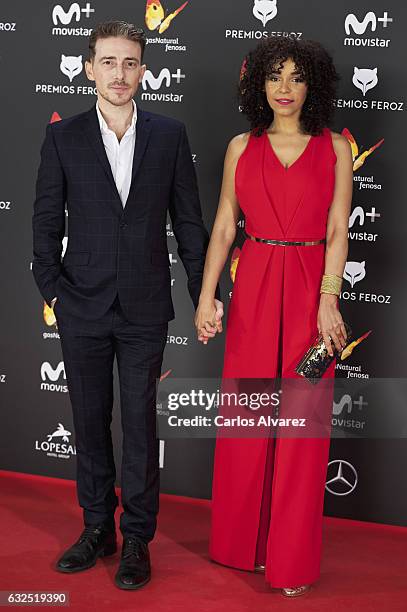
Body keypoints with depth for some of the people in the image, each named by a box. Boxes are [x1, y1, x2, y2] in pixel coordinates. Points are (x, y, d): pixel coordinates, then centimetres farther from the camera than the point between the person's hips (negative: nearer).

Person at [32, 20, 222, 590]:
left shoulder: (169, 134, 1)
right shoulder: (62, 137, 1)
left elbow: (188, 219, 4)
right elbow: (46, 221, 3)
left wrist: (205, 295, 2)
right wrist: (51, 289, -5)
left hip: (145, 308, -1)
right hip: (83, 307, 1)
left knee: (140, 423, 5)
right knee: (90, 420, 11)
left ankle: (137, 538, 19)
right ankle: (97, 528, 27)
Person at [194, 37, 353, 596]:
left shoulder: (334, 147, 3)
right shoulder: (242, 147, 8)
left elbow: (338, 231, -1)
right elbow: (223, 228, 7)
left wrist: (328, 299, -13)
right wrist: (206, 297, -1)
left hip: (309, 288, -1)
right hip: (253, 286, 2)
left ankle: (293, 557, 16)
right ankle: (243, 542, 25)